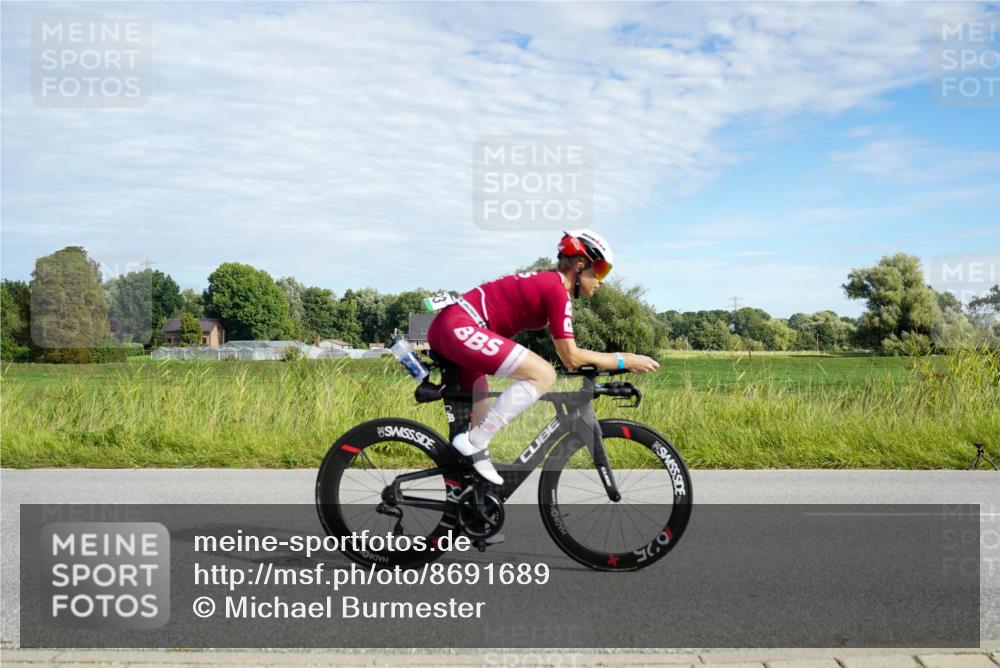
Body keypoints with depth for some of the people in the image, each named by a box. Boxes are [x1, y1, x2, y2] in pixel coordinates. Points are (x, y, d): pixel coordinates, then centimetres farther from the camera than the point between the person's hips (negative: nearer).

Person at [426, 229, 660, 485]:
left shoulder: (544, 282, 19)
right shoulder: (557, 289, -10)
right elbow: (571, 358, -10)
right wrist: (624, 361, -2)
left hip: (445, 329, 11)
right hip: (459, 328, -11)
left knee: (483, 421, 16)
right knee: (543, 375, -18)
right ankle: (473, 443, -15)